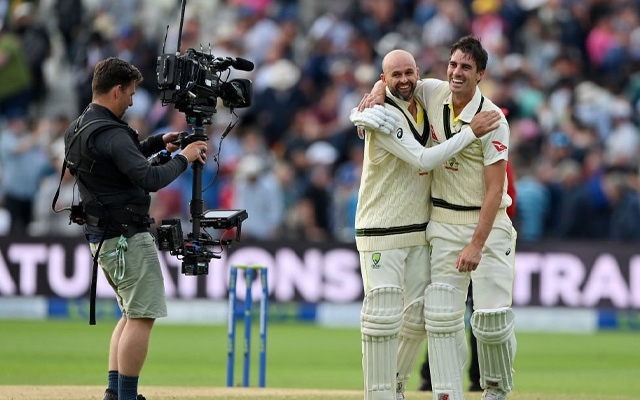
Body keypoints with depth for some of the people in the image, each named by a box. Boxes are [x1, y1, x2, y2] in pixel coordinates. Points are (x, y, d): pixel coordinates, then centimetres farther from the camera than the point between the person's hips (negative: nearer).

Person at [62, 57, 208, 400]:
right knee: (141, 317, -8)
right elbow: (149, 179, -27)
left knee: (132, 314, 18)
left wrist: (157, 143, 18)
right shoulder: (110, 134, -20)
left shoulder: (76, 130, 11)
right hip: (127, 239, -10)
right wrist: (183, 157, -13)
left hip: (101, 239, 10)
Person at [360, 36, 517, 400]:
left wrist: (476, 245, -26)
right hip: (444, 223, 4)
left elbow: (495, 189, -19)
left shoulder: (492, 120, -16)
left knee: (492, 316, -10)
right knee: (443, 314, -5)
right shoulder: (435, 93, -1)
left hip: (488, 223, -4)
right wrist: (377, 93, -4)